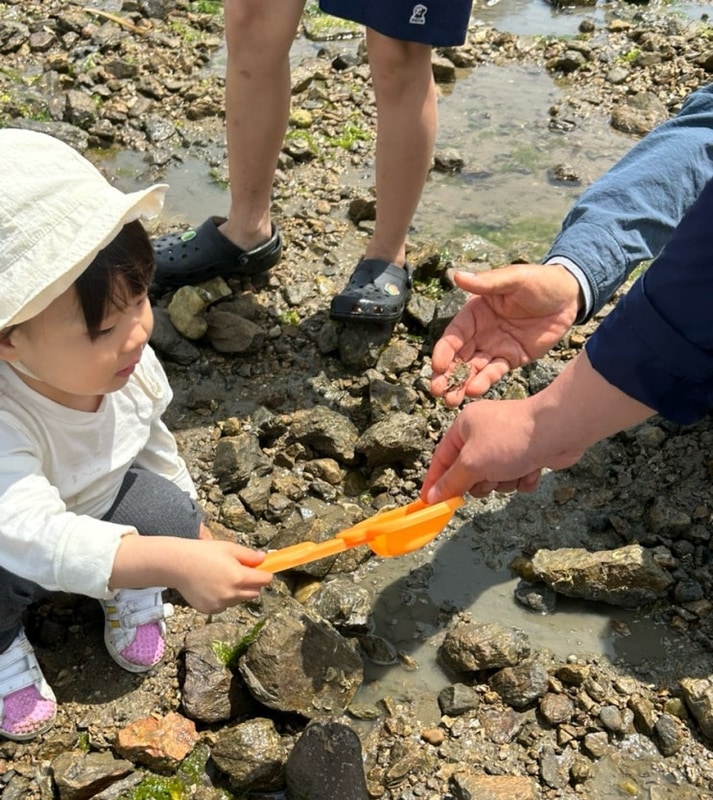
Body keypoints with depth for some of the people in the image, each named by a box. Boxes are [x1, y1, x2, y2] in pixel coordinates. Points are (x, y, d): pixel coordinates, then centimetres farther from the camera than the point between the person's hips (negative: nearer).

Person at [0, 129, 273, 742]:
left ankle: (130, 593, 8)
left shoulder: (132, 366, -24)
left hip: (99, 502, 4)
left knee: (167, 511, -25)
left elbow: (158, 448, -4)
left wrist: (195, 533, 8)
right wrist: (172, 563, -67)